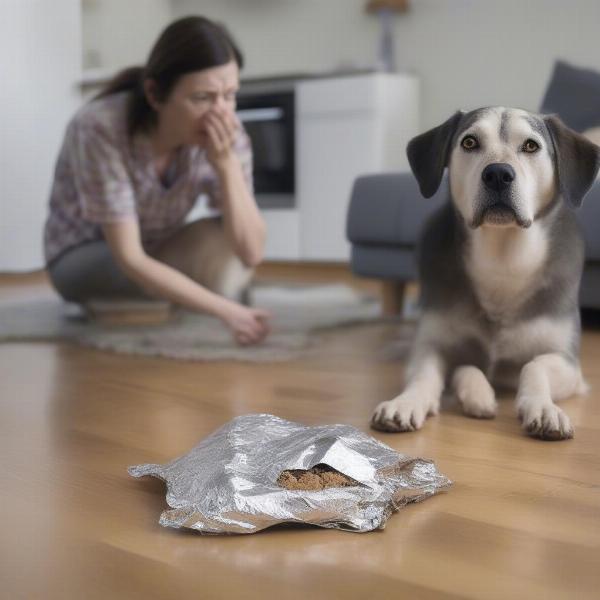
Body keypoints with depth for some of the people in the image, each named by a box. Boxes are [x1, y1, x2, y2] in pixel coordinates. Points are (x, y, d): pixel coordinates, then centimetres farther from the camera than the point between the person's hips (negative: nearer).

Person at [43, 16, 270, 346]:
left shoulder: (224, 132, -21)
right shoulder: (100, 129, -32)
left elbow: (250, 253, -25)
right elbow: (130, 260, -33)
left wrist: (226, 164, -38)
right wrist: (225, 311, -43)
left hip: (160, 253, 4)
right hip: (83, 260, -3)